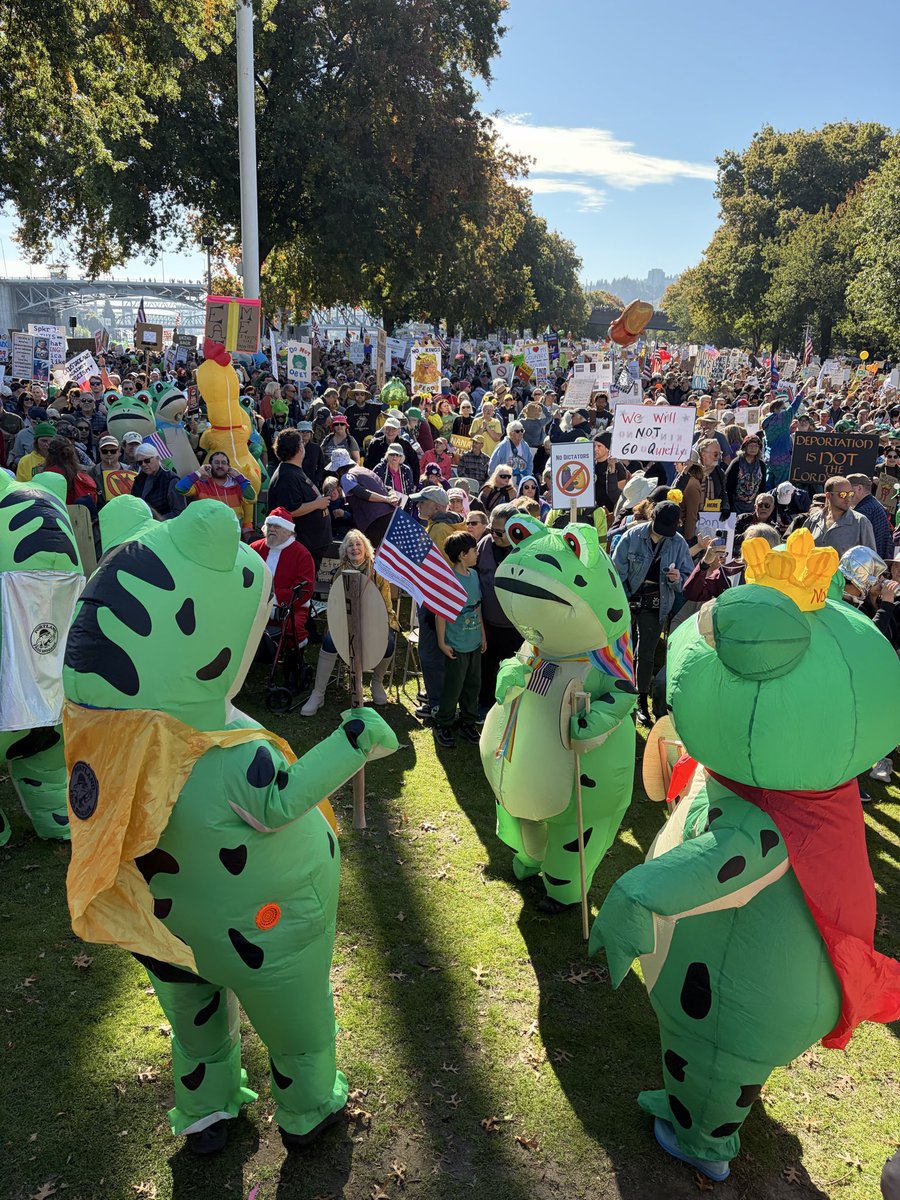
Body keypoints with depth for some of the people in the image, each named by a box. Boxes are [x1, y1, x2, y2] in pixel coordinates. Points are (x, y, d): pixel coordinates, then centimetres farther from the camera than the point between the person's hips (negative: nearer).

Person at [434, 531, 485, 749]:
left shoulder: (474, 574, 5)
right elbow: (441, 612, -15)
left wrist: (482, 633, 17)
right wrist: (442, 642, -14)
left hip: (475, 642, 7)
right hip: (457, 645, -7)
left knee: (473, 685, 16)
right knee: (453, 688, 3)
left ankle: (468, 723, 31)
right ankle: (443, 726, 19)